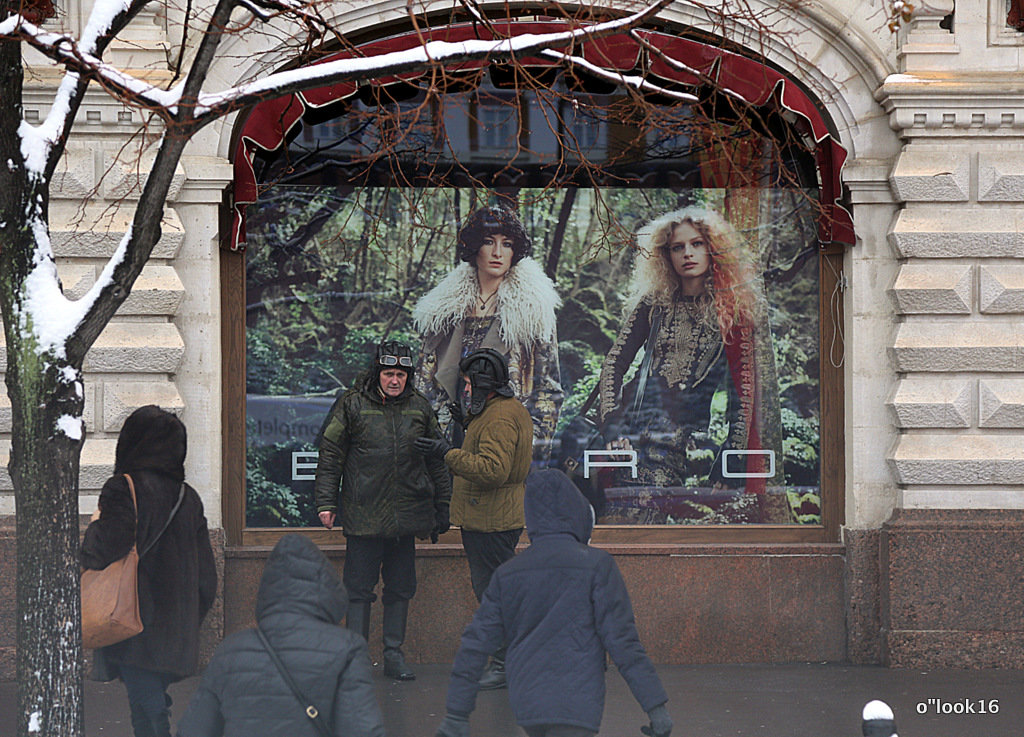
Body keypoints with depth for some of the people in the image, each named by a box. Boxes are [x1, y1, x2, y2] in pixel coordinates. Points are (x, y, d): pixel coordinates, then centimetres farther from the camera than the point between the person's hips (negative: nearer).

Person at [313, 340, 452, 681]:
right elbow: (330, 455, 0)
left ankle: (394, 656, 19)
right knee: (359, 588, 0)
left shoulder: (419, 407, 8)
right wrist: (326, 502, -4)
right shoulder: (352, 404, -2)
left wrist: (442, 506, 15)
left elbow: (437, 461, 16)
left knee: (400, 588, 9)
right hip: (363, 515, -3)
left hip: (407, 515, 4)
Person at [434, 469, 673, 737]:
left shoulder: (507, 574, 7)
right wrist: (656, 706, -7)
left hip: (524, 702, 5)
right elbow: (621, 641, -10)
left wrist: (457, 714, 12)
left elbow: (475, 643, 7)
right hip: (574, 708, -5)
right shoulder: (596, 566, -7)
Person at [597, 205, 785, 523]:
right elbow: (614, 363, 11)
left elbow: (743, 390, 5)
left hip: (693, 444, -1)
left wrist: (731, 455, -4)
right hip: (640, 434, 1)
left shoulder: (736, 310, 7)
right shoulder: (654, 305, 12)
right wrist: (612, 426, -3)